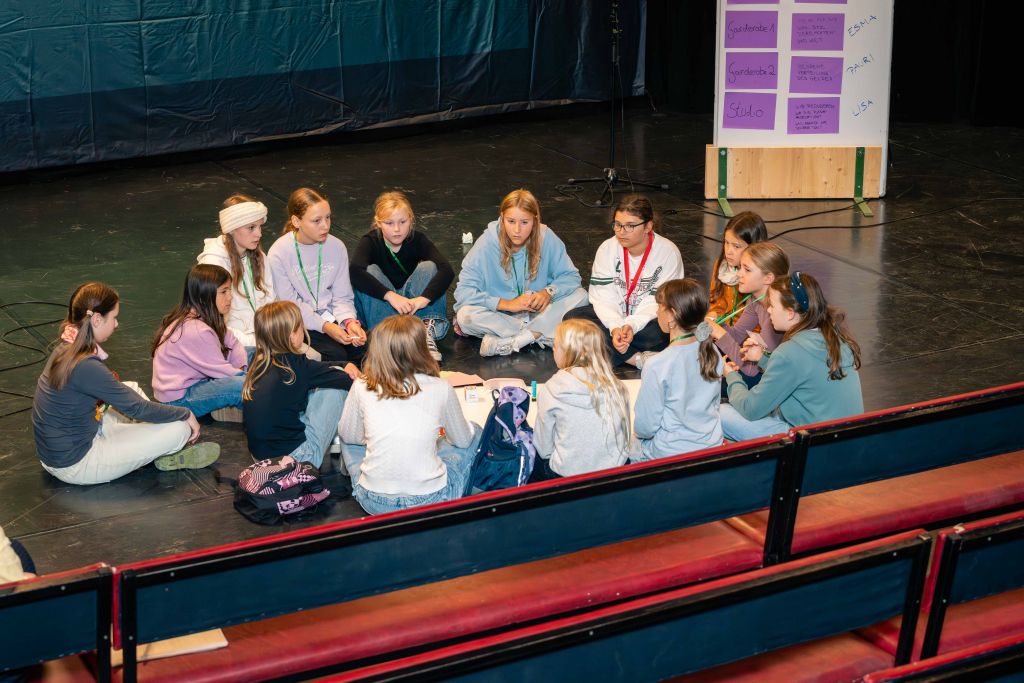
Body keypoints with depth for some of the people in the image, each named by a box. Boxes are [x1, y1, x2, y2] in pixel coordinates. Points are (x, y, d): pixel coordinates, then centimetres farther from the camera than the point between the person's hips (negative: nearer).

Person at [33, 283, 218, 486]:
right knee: (179, 429, -10)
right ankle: (168, 458, 23)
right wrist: (186, 414, -6)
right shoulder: (85, 366, -27)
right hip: (75, 466, -10)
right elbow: (137, 408, -19)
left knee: (133, 389, 24)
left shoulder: (66, 348, 2)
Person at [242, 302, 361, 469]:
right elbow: (349, 382, -5)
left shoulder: (257, 361, 3)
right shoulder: (296, 366, -16)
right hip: (295, 457, -7)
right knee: (334, 390, 2)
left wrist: (345, 369, 13)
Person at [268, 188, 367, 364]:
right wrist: (325, 326, -21)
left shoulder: (336, 247, 1)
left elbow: (342, 297, 4)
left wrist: (349, 321, -17)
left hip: (331, 316, 4)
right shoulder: (278, 254, -13)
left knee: (365, 348, -21)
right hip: (300, 324, -4)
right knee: (337, 356, -27)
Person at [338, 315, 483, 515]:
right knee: (474, 432, 23)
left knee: (350, 441, 29)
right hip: (429, 502, -1)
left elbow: (348, 435, 10)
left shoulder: (362, 388, -8)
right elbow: (462, 440, 7)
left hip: (373, 503, 2)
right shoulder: (440, 389, -11)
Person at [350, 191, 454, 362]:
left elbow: (447, 270, -25)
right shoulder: (370, 242, -13)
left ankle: (427, 331, -35)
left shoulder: (418, 240, -9)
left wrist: (424, 298, -42)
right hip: (378, 307, -1)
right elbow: (355, 271, -35)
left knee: (428, 267, -19)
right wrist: (390, 296, -46)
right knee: (371, 271, -27)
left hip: (410, 303, 2)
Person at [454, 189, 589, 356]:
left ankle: (512, 340, -26)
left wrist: (549, 292, -24)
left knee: (580, 296, -20)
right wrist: (508, 304, -26)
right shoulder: (487, 244, -17)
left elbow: (570, 276, -3)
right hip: (499, 315, -2)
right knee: (465, 315, -32)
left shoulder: (546, 238, -11)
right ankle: (538, 334, -24)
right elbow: (463, 291, -21)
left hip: (537, 311, 2)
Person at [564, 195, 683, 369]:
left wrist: (632, 325, -33)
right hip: (613, 316, 4)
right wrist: (615, 327, -29)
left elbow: (658, 303, -16)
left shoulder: (668, 253, -13)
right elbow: (604, 297, -10)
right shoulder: (607, 249, -4)